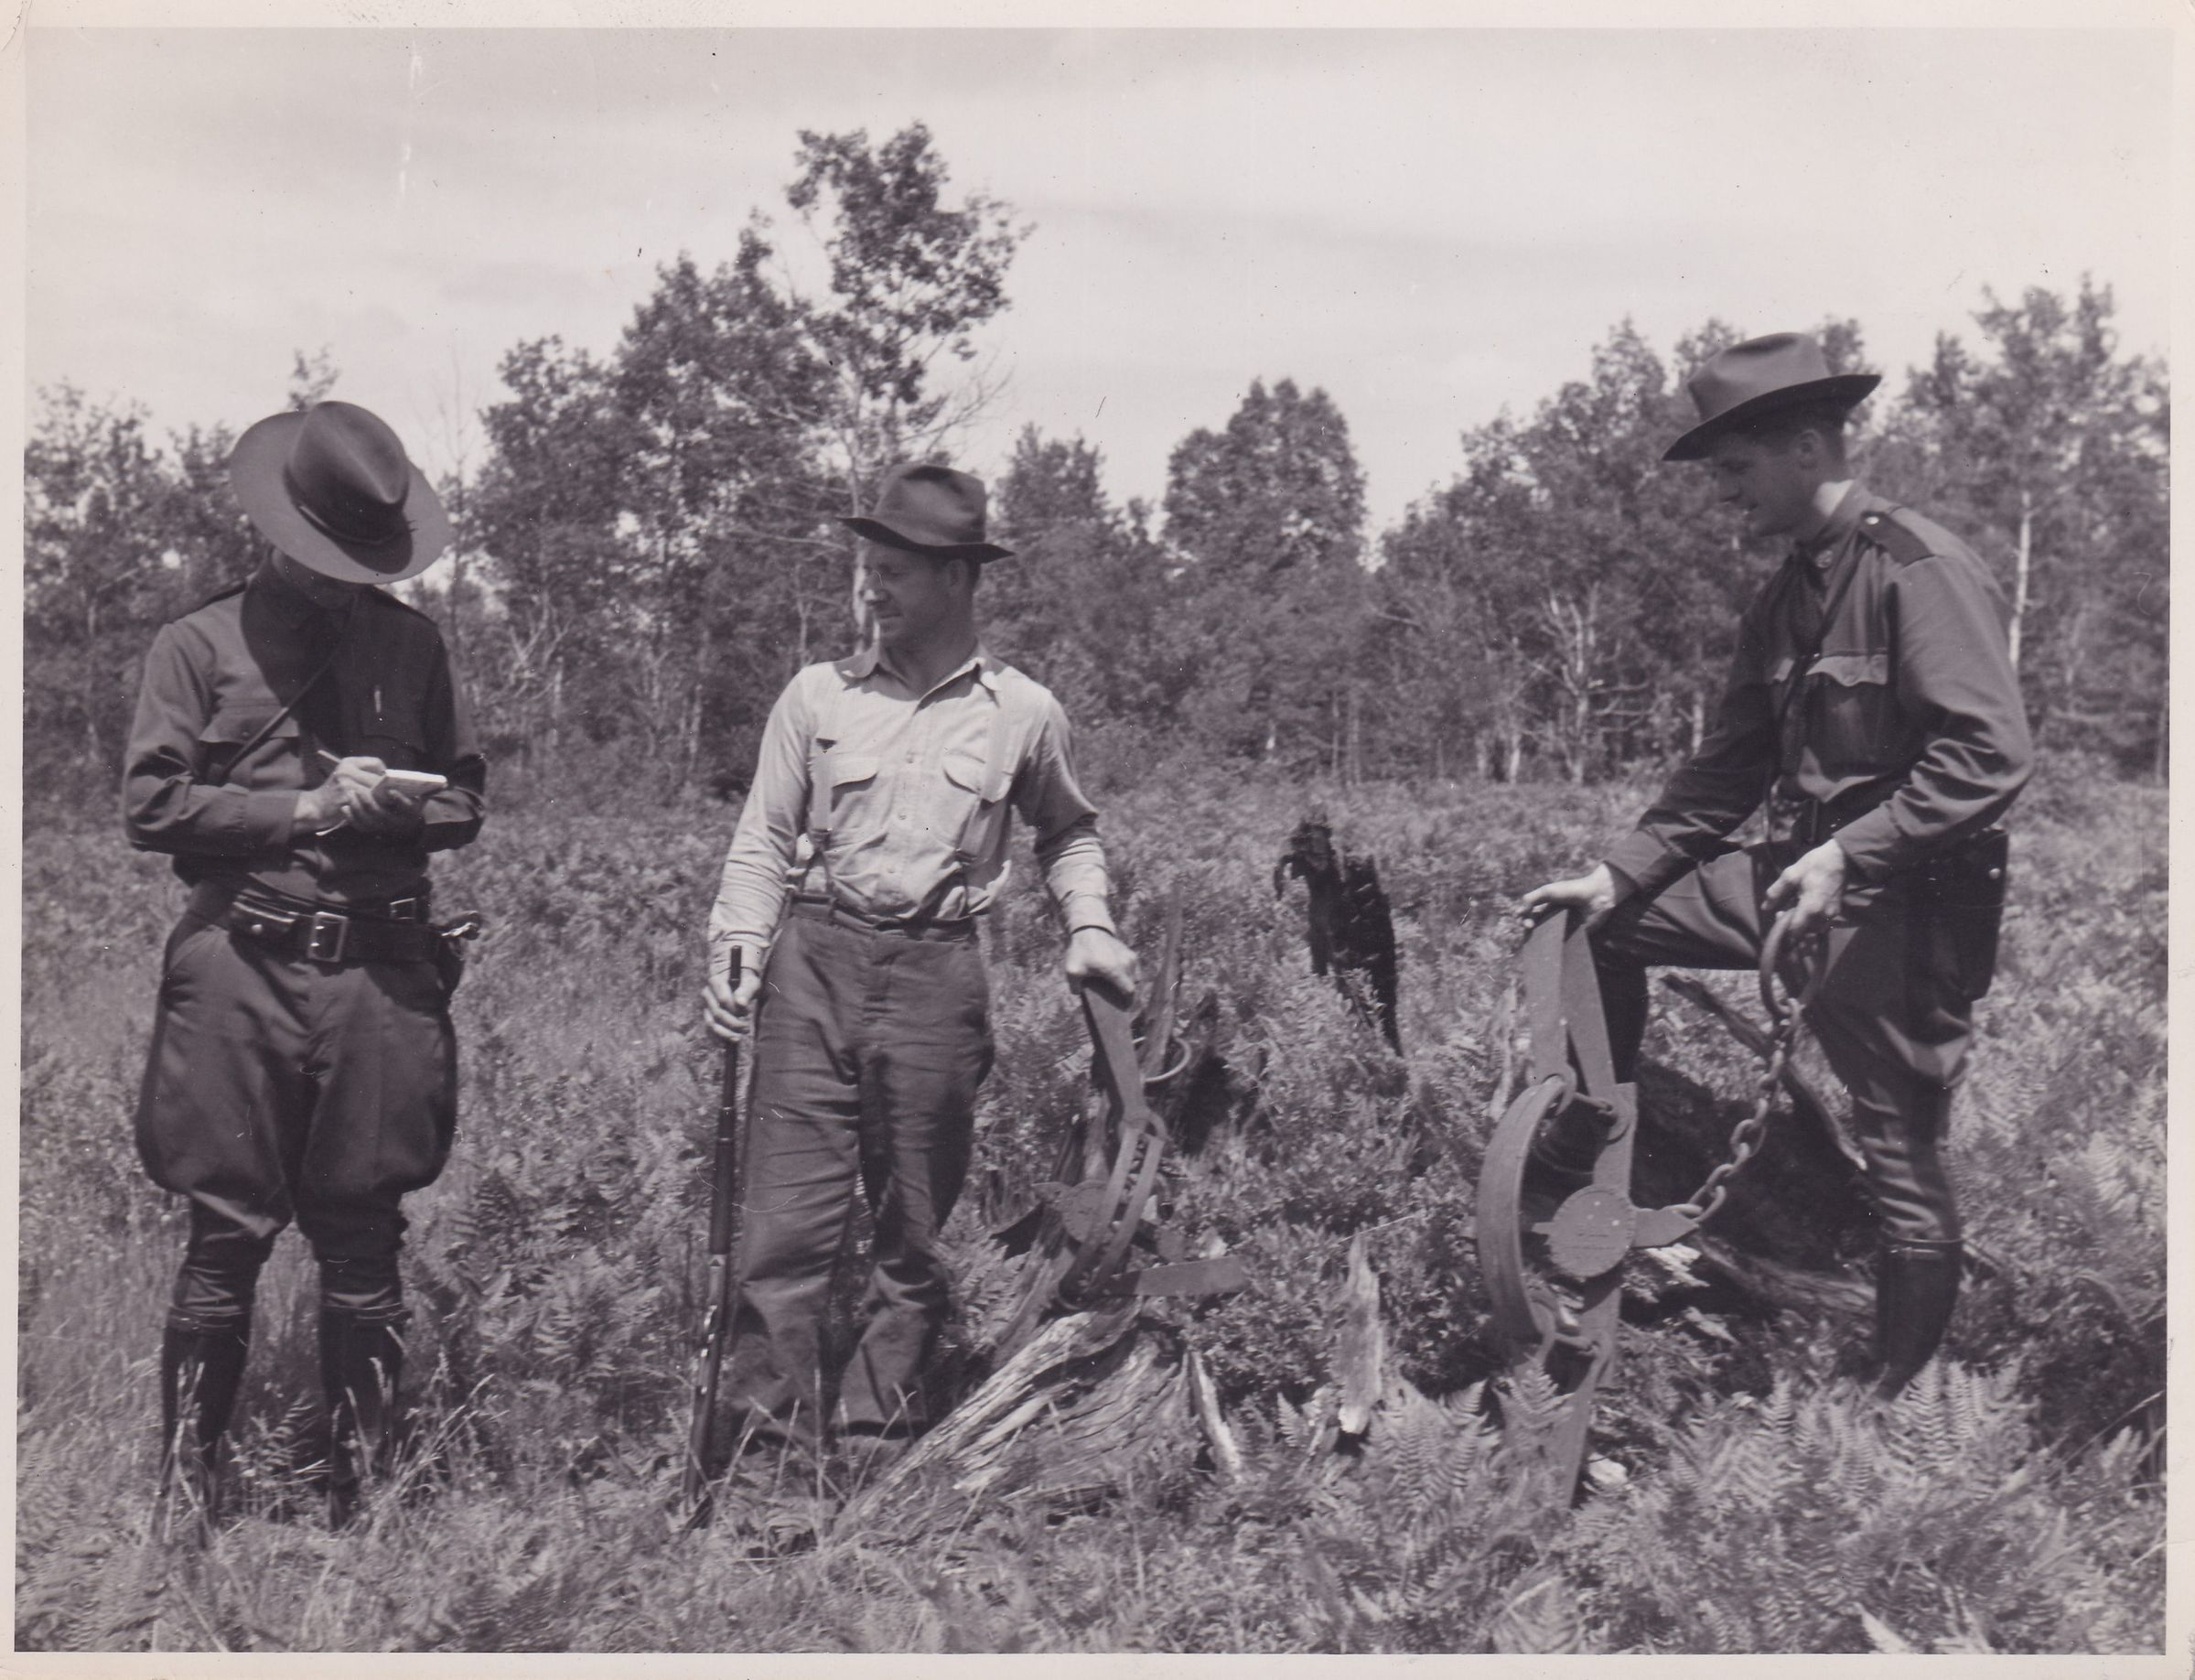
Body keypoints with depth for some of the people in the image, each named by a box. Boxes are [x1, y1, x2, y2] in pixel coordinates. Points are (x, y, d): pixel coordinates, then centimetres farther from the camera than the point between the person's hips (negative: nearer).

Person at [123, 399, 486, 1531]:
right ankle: (185, 1498, 15)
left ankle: (362, 1495, 20)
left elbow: (463, 802, 15)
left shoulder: (411, 643, 12)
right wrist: (302, 809, -11)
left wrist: (393, 805, -6)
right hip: (240, 970, -2)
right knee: (227, 1237, 2)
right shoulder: (201, 644, 3)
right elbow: (150, 807, -3)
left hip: (382, 971, 2)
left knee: (364, 1244, 8)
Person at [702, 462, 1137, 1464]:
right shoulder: (818, 695, 6)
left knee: (915, 1230, 7)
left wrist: (1089, 929, 6)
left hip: (937, 976, 0)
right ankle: (767, 1435, 5)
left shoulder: (1023, 714, 6)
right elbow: (762, 842, 8)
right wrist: (738, 947, -7)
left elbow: (1067, 833, 22)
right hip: (814, 963, 0)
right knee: (786, 1215, -4)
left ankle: (877, 1440, 18)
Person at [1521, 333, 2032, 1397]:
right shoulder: (1783, 601, 12)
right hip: (1800, 876, 9)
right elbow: (1726, 773, 14)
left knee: (1904, 1171, -1)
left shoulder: (1921, 569, -15)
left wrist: (1848, 854, -28)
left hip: (1902, 906, -9)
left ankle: (1900, 1411, 15)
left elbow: (1991, 752, -23)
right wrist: (1617, 873, 6)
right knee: (1602, 924, 10)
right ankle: (1581, 1150, 22)